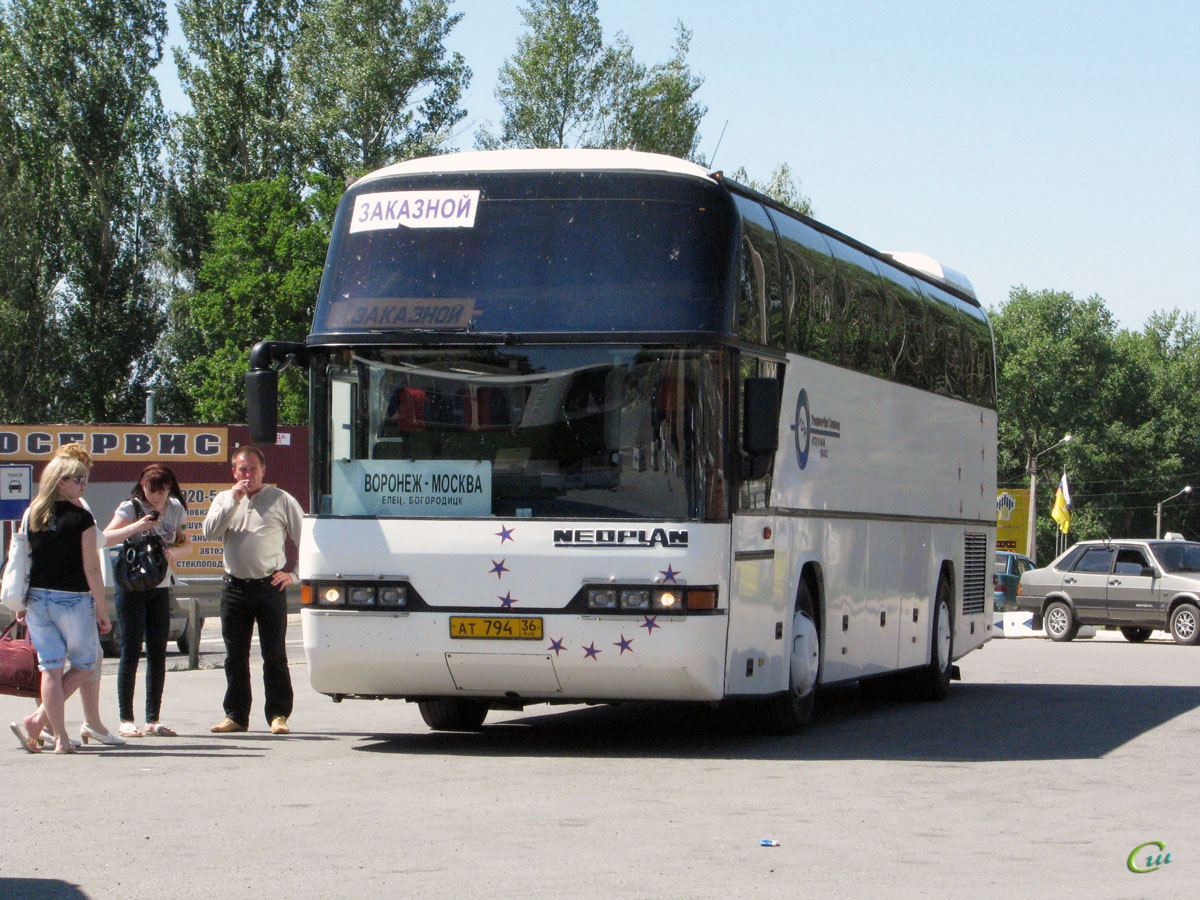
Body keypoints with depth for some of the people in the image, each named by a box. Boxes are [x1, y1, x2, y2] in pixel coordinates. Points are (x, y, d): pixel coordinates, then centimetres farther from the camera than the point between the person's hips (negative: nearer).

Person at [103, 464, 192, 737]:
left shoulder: (175, 509, 6)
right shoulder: (131, 507, -9)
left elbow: (187, 545, 12)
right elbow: (106, 537, -21)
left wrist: (173, 552, -11)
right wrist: (136, 526, -35)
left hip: (160, 588, 5)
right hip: (131, 586, -5)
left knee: (158, 653, 4)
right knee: (131, 651, -5)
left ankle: (153, 720, 9)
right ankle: (126, 720, -2)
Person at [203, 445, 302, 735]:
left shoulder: (281, 500, 4)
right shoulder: (224, 499, 14)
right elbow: (210, 532, -4)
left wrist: (294, 574, -2)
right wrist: (234, 500, -9)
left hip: (269, 588, -3)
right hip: (234, 588, 3)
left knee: (275, 656, -2)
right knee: (235, 657, 5)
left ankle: (278, 715, 3)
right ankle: (236, 715, 13)